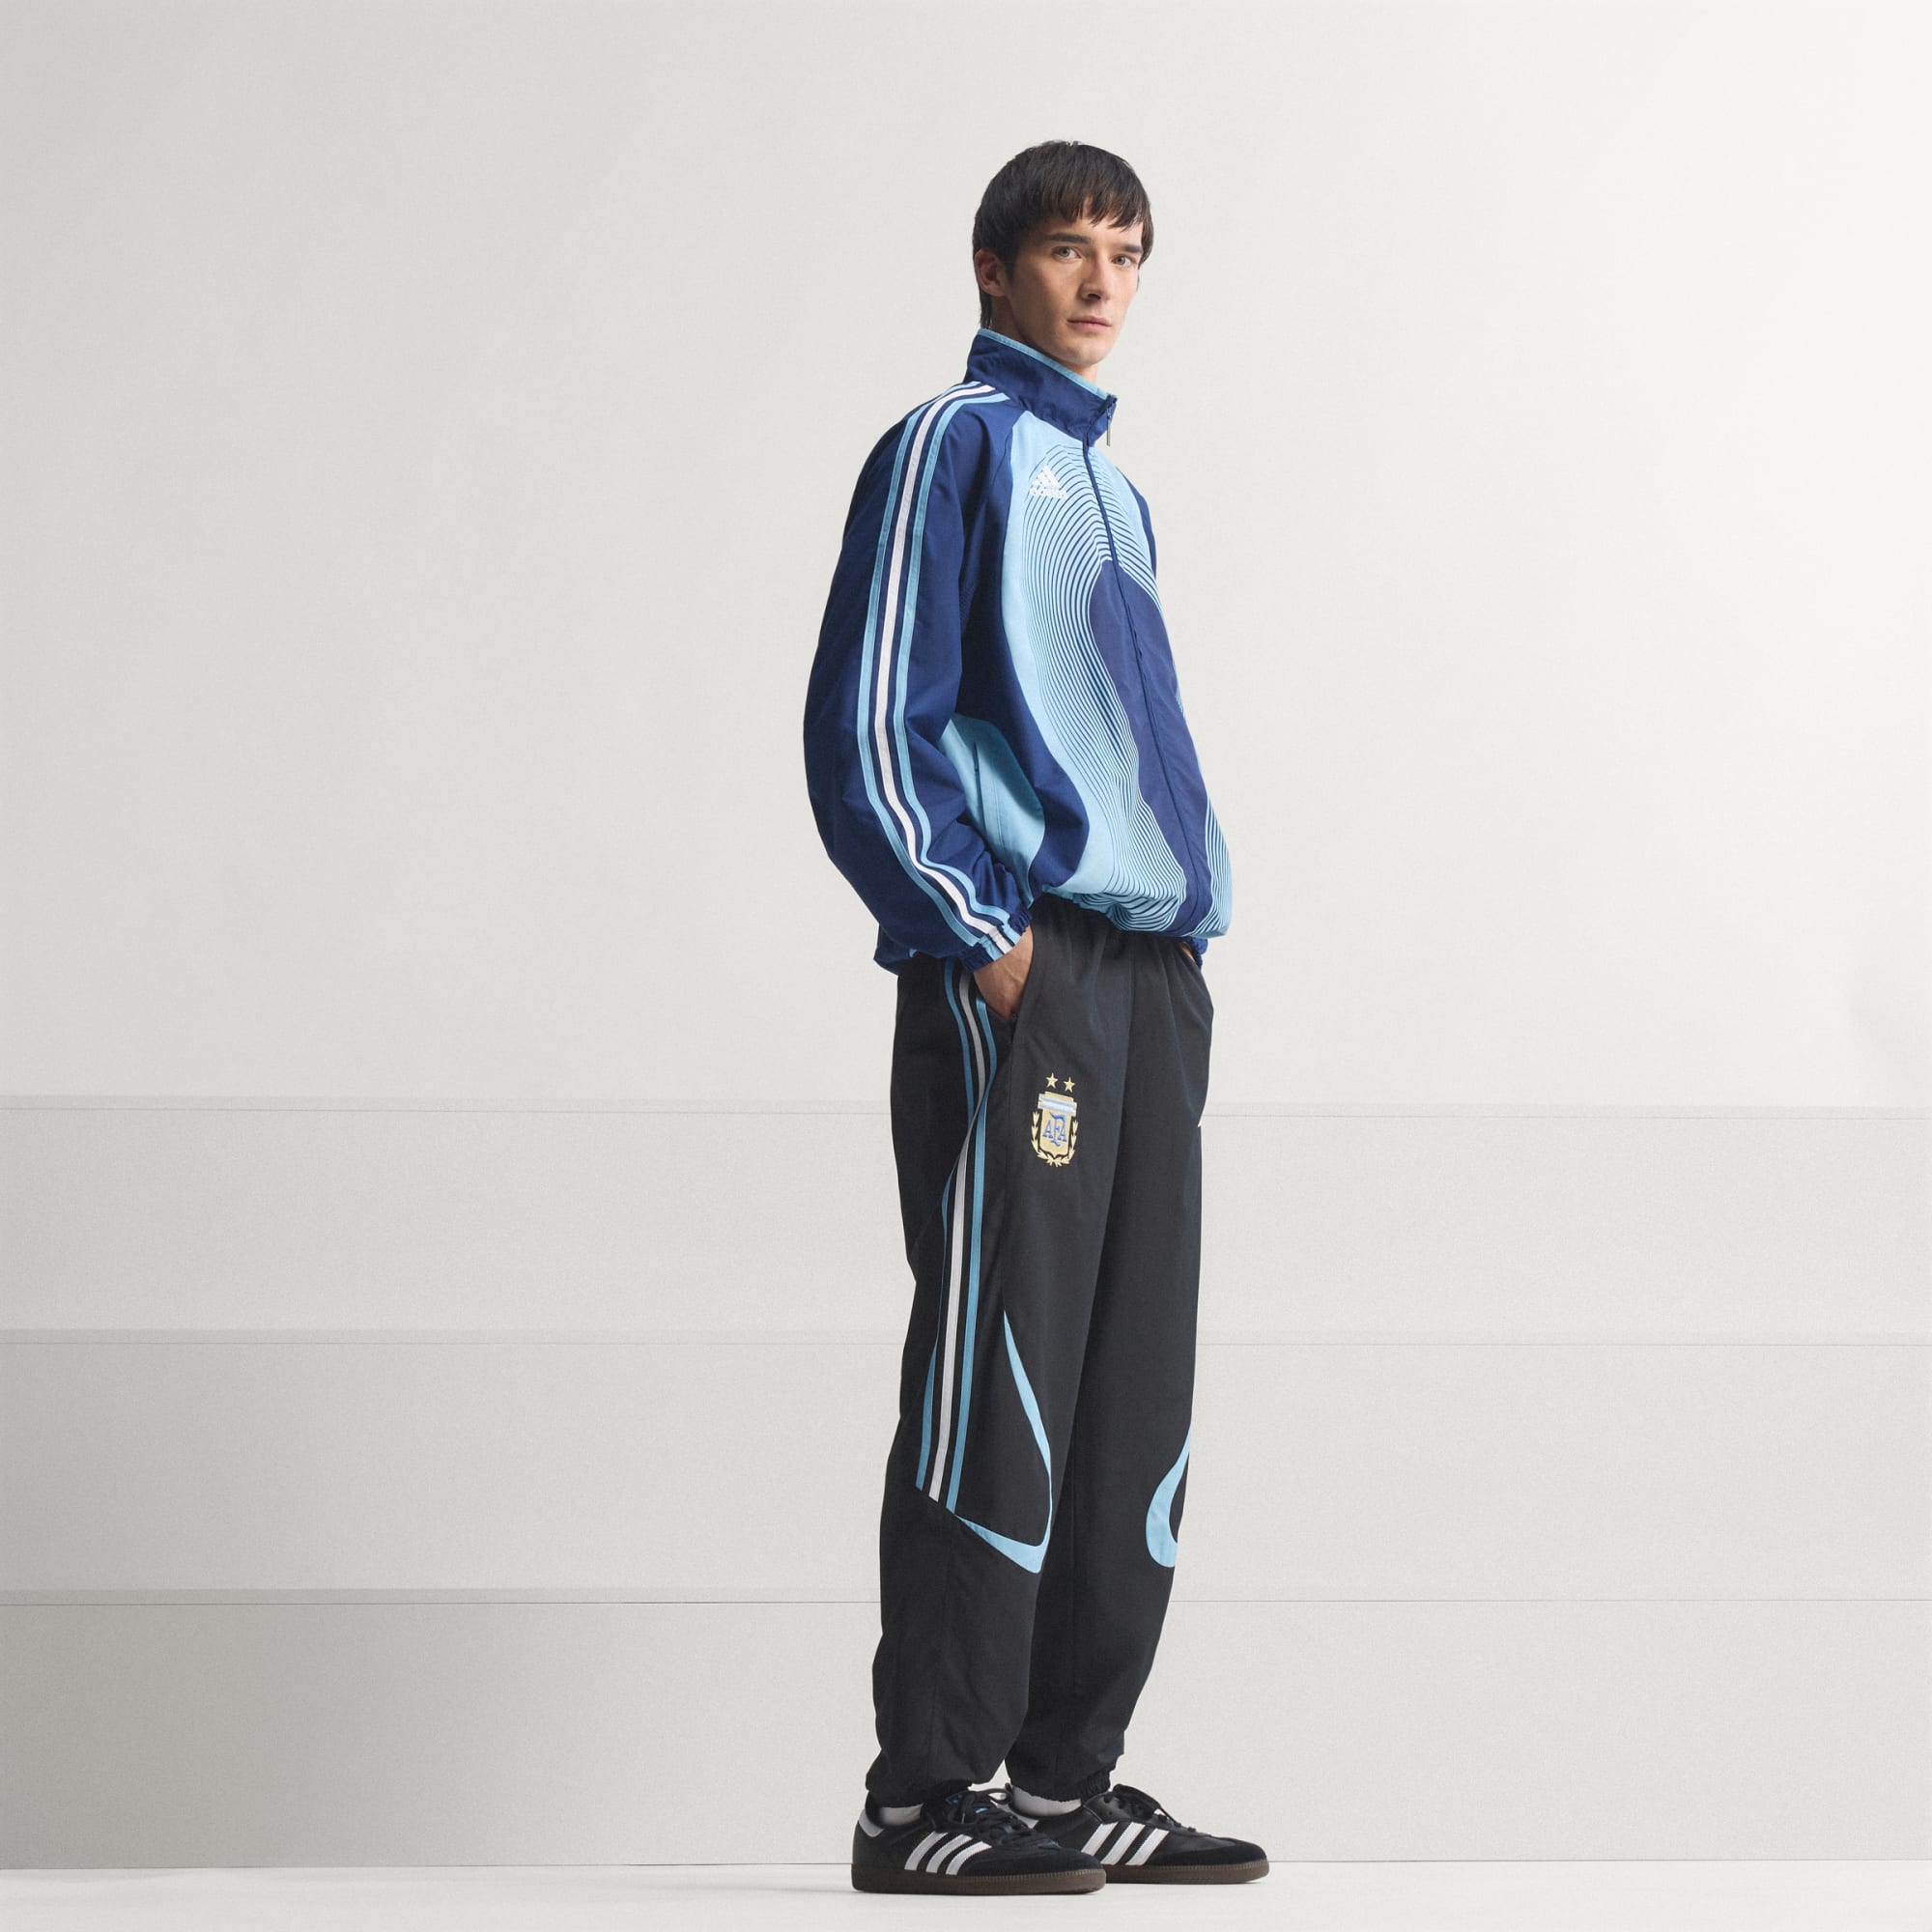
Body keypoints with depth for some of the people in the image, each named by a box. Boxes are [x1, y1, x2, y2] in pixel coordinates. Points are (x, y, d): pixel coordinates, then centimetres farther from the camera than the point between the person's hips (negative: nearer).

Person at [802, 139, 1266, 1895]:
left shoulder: (1108, 479, 22)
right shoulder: (953, 446, -3)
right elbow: (862, 729, -9)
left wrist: (1188, 938, 15)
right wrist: (972, 933, -14)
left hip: (1150, 974, 8)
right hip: (1018, 976, -8)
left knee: (1135, 1393, 7)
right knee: (996, 1383, -10)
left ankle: (1069, 1776, 13)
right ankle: (928, 1798, -7)